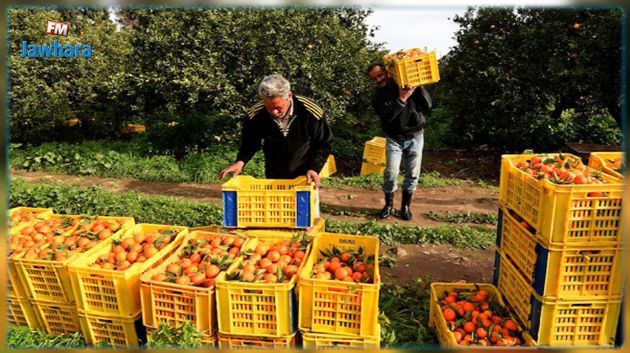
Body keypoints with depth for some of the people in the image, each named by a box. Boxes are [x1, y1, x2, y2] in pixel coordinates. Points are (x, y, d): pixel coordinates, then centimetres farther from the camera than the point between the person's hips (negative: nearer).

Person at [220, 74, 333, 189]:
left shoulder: (311, 113, -25)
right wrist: (240, 161, -18)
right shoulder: (255, 115, -20)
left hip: (305, 176, -1)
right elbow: (249, 143, -1)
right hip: (273, 177, 2)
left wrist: (314, 169, -23)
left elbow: (324, 144, -11)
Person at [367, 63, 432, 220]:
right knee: (391, 173, -8)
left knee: (412, 174, 3)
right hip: (395, 139, 0)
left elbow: (427, 107, -9)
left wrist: (419, 87, -21)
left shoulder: (409, 85, -4)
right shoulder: (378, 96, -4)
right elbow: (387, 116, -22)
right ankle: (389, 205, 13)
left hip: (415, 136, 1)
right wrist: (401, 99, -31)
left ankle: (406, 206, 19)